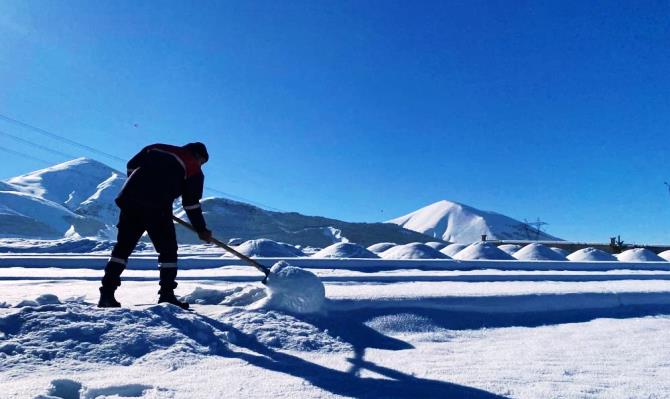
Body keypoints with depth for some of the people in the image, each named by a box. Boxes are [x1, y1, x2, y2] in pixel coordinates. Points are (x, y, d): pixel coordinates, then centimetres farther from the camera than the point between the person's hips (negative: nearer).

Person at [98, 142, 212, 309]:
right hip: (157, 208, -5)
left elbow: (131, 165, 21)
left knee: (123, 246, 14)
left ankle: (106, 294, 12)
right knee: (168, 250, 8)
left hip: (129, 199, 5)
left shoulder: (156, 148, 25)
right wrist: (201, 230, 12)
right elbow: (191, 203, 4)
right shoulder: (194, 169, 9)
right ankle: (167, 295, 5)